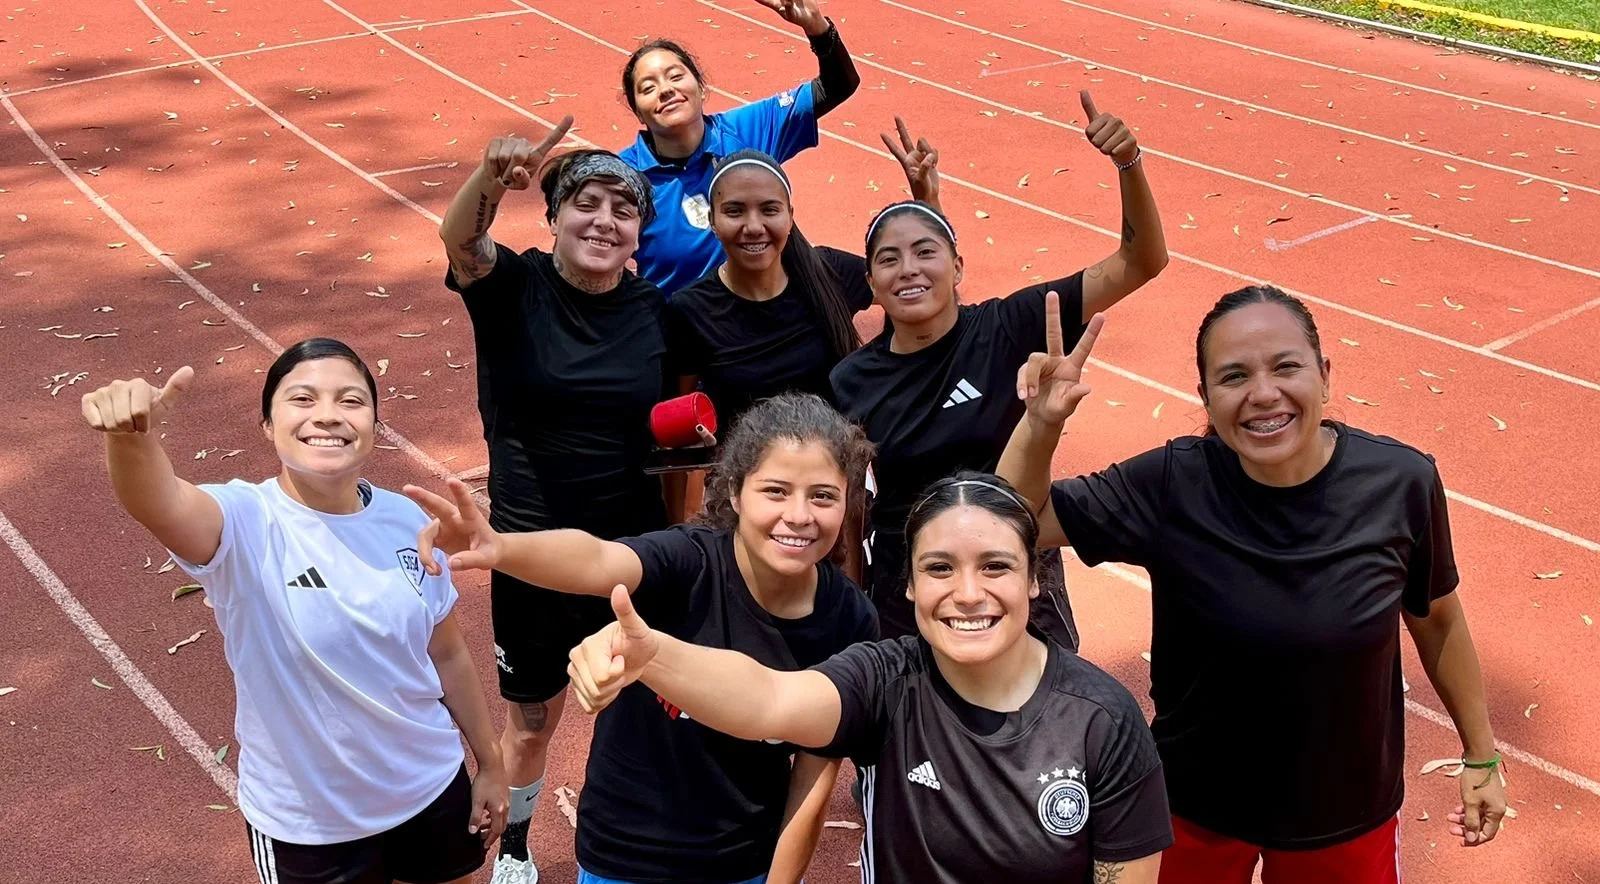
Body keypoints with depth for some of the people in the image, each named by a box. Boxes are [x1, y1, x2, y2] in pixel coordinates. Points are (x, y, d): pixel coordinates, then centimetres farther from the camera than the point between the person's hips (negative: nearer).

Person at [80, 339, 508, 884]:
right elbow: (157, 504, -47)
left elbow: (447, 655, 3)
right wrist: (133, 433, -68)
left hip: (431, 784, 4)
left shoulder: (407, 521, -10)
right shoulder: (246, 527, -23)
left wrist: (490, 763, 11)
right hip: (307, 822, -3)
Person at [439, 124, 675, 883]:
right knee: (530, 724, 18)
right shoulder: (511, 288, -11)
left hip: (636, 553, 1)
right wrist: (492, 175, -54)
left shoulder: (658, 312, -5)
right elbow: (458, 237, -33)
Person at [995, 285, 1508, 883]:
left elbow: (1436, 620, -2)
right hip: (1197, 802, 0)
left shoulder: (1401, 482, -18)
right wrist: (1042, 425, -34)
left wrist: (1481, 755, 9)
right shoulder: (1171, 488, -21)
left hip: (1348, 806, 1)